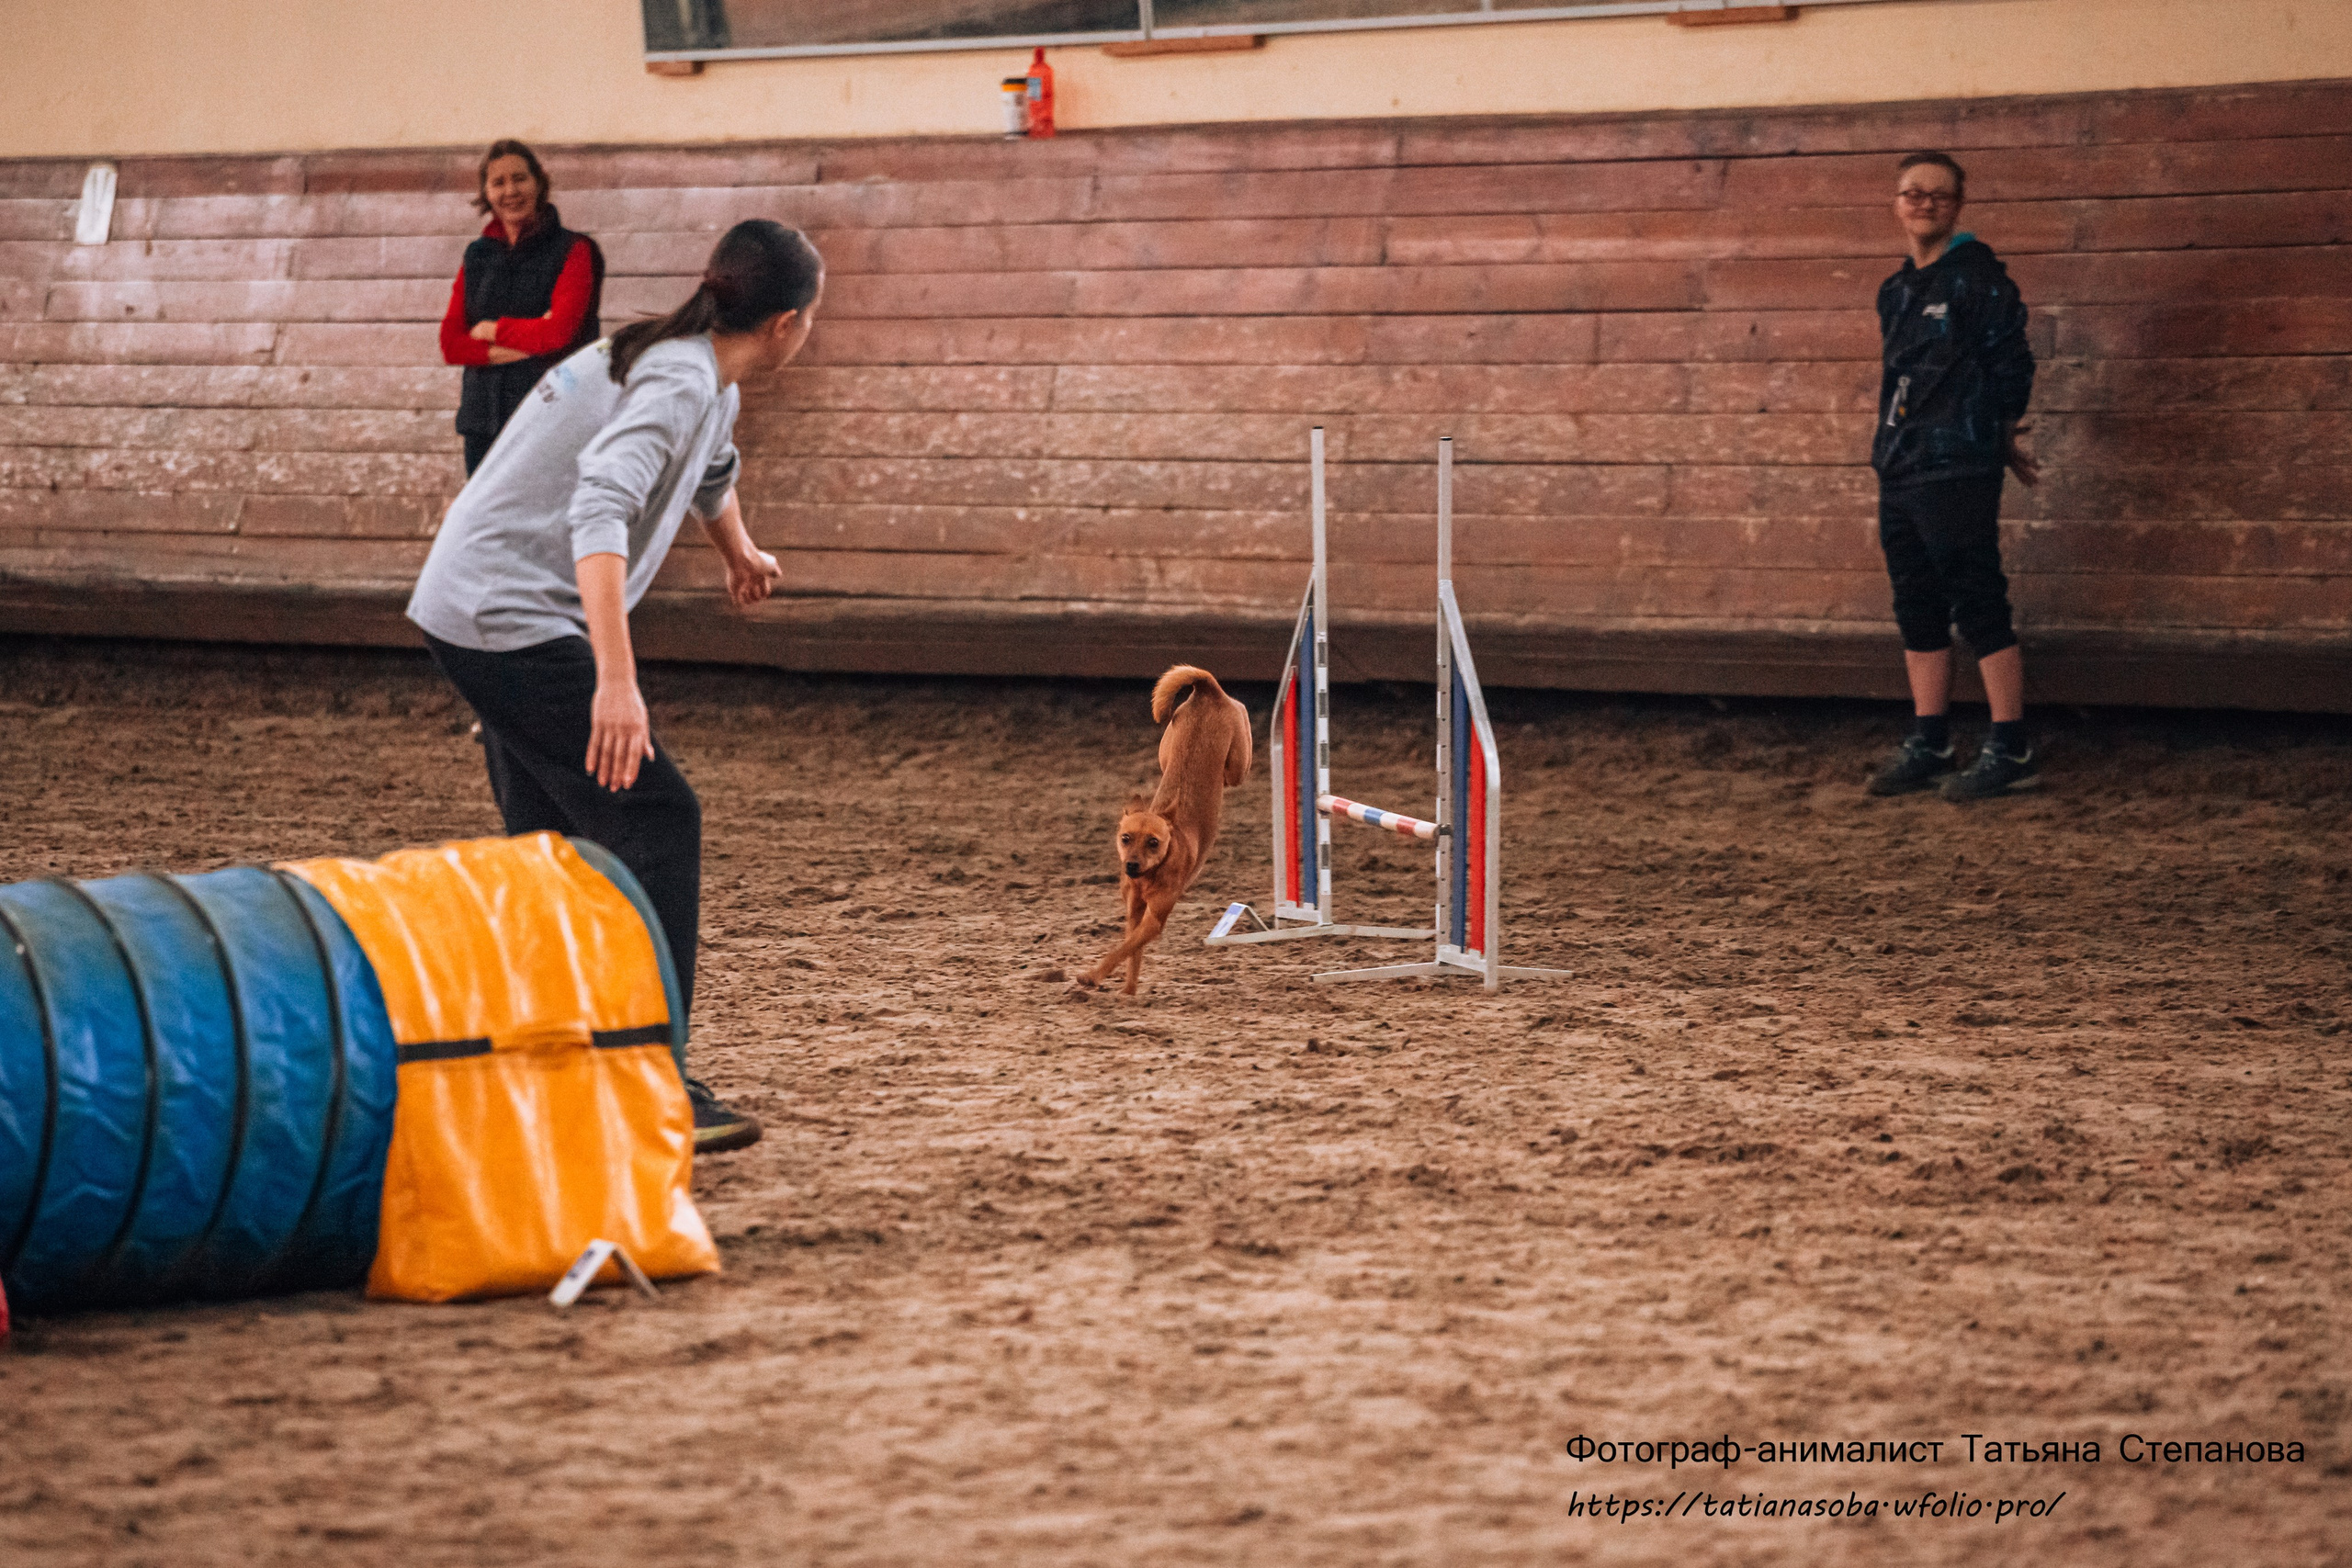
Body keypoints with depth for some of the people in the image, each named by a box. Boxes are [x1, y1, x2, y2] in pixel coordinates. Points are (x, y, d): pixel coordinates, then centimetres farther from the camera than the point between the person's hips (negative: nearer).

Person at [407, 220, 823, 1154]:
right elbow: (601, 512, -35)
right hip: (514, 621, -10)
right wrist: (616, 681, -43)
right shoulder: (679, 385, -19)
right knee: (654, 820, -10)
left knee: (556, 837, 15)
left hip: (469, 616, 10)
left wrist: (740, 554, 60)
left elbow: (709, 466, 38)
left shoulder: (704, 375, 13)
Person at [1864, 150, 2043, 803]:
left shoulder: (1977, 277, -7)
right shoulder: (1897, 292, 16)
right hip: (1900, 471, 8)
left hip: (1958, 471, -8)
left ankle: (2011, 750, -5)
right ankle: (1929, 747, 19)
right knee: (1919, 613, 12)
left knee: (1980, 608, -8)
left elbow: (2011, 364, -7)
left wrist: (2000, 439, 0)